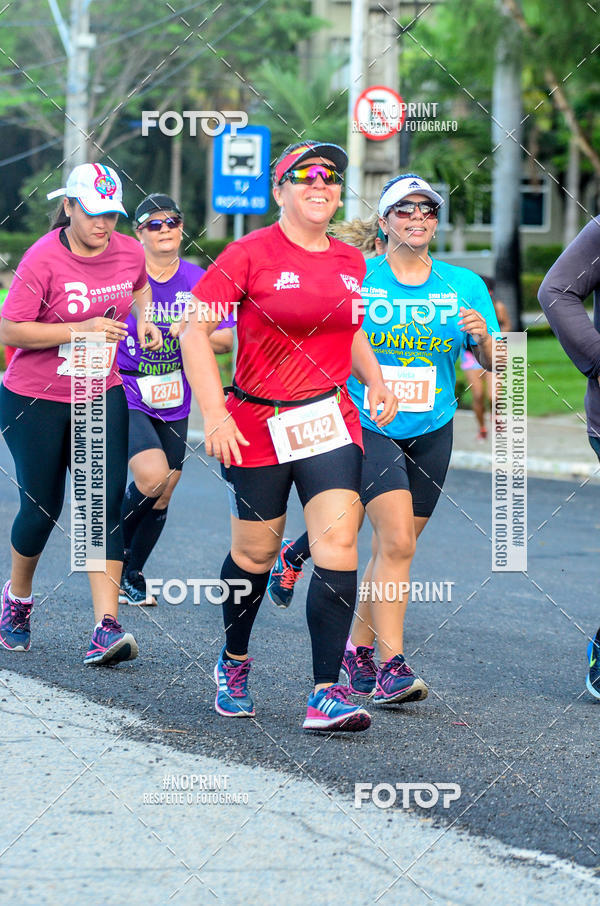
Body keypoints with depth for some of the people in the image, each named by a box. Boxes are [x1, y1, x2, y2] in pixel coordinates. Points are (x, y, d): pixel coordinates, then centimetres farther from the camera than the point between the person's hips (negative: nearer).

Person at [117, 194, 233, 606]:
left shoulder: (199, 281, 1)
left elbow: (228, 339, 1)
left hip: (174, 402, 4)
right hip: (126, 395, -4)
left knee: (162, 495, 9)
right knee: (152, 474, -25)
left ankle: (132, 577, 29)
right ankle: (115, 547, 2)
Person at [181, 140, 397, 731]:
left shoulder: (350, 261, 9)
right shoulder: (251, 254, -8)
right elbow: (194, 332, -10)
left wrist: (375, 381, 8)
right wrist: (214, 415, -18)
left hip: (331, 422, 3)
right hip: (257, 426, -3)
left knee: (339, 548, -12)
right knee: (255, 552, 9)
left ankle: (327, 694, -11)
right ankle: (233, 662, 37)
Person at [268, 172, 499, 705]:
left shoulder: (465, 286, 4)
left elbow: (493, 364, 5)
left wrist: (482, 337, -15)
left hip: (431, 431, 4)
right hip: (366, 426, -4)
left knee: (393, 547, 9)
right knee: (397, 541, -18)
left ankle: (358, 648, 29)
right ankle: (391, 667, -17)